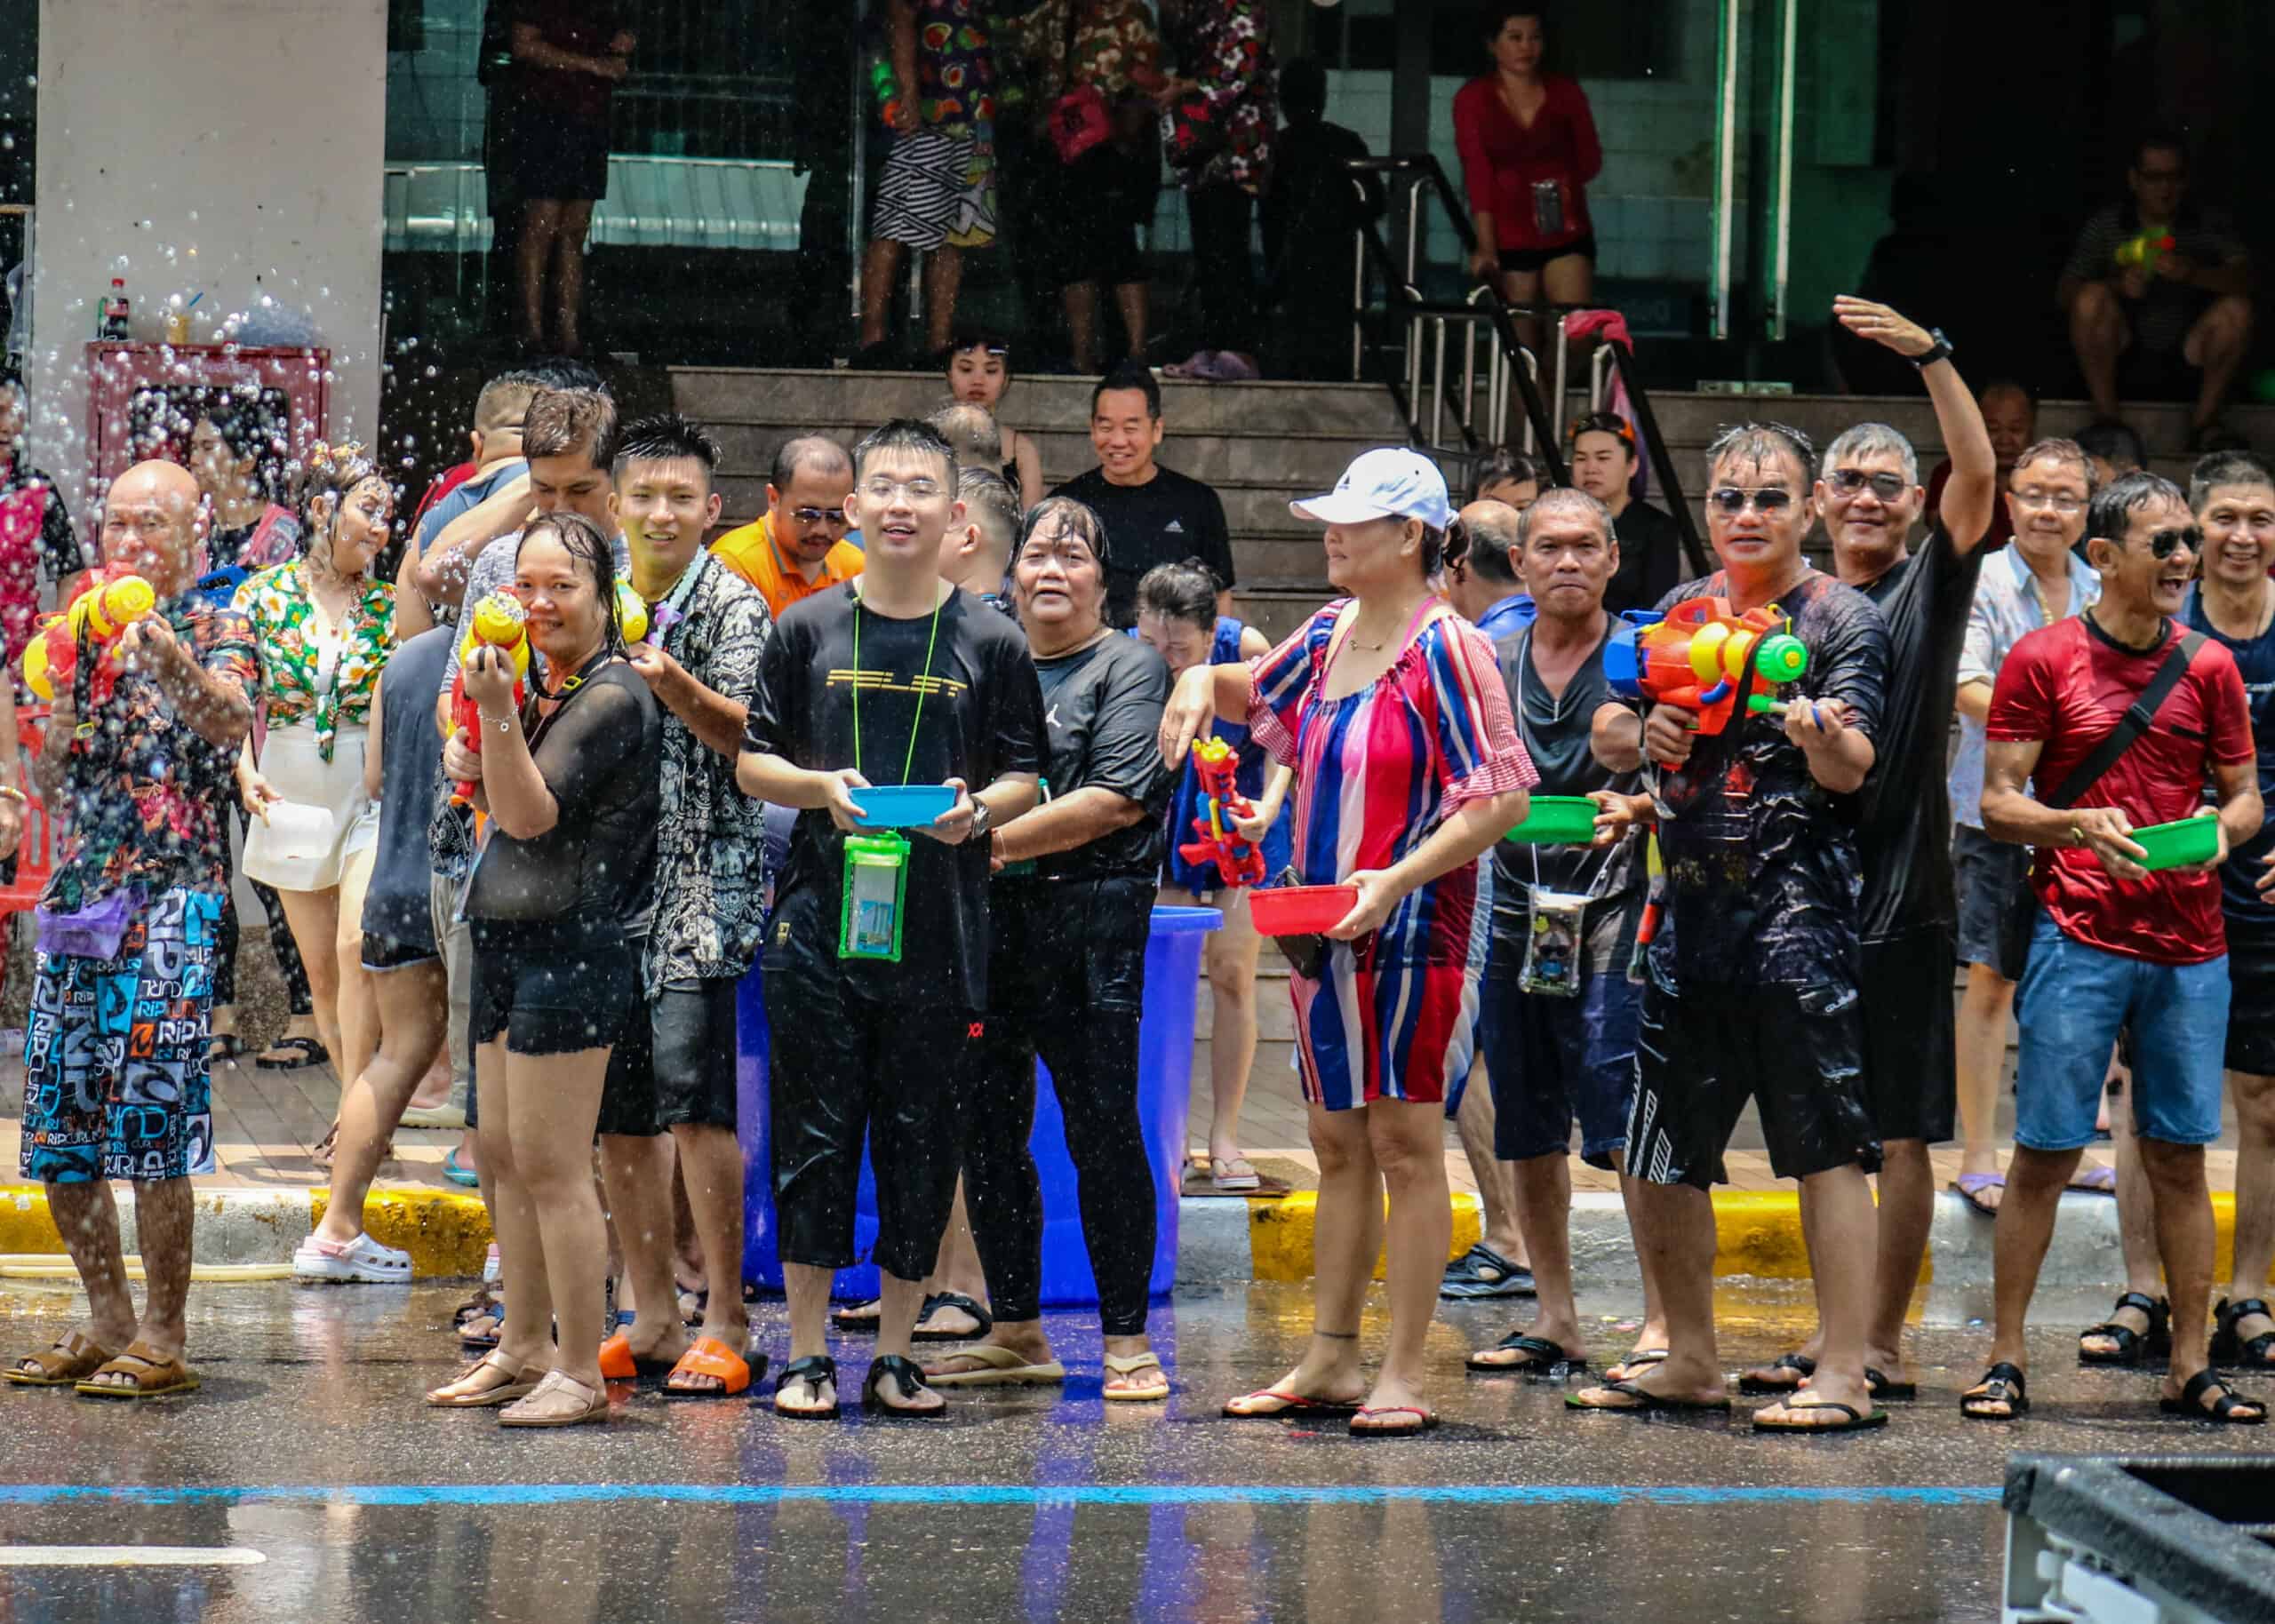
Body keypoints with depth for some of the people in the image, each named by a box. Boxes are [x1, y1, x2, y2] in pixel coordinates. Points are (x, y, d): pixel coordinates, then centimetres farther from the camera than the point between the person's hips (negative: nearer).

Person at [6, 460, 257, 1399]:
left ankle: (164, 1339, -4)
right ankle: (109, 1324, 18)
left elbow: (229, 723, -20)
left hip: (172, 900, -6)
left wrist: (164, 651, -37)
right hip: (77, 897, 6)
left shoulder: (215, 630, 2)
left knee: (151, 1122, -11)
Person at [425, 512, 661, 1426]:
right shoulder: (544, 687, 15)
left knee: (551, 1165, -8)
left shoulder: (613, 696, -13)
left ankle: (581, 1375, -3)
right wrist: (471, 765, 7)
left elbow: (534, 817, -20)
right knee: (503, 1156, 15)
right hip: (507, 943, 10)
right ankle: (524, 1351, 25)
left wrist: (497, 715, -29)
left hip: (572, 950, -10)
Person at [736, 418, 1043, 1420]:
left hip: (938, 935, 0)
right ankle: (808, 1355, 9)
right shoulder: (809, 630, 7)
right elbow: (752, 761, 9)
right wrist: (820, 789, -11)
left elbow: (1025, 777, 9)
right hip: (821, 924, 0)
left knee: (922, 1141, 4)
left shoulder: (990, 643, 6)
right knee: (816, 1137, 1)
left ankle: (896, 1355, 13)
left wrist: (978, 809, -13)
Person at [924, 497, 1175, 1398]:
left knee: (1100, 1125, -5)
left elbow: (1117, 800, -11)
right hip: (986, 918, 6)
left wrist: (997, 841, -14)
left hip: (1090, 916, -6)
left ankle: (1127, 1339, 1)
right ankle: (1017, 1331, 17)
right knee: (986, 1125, 7)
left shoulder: (1129, 666, 1)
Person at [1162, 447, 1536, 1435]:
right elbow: (1257, 696, 32)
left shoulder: (1444, 649, -11)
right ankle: (1329, 1362, 17)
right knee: (1339, 1147, 11)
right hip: (1323, 933, 8)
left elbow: (1503, 798, -16)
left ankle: (1402, 1378, -1)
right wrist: (1204, 680, 9)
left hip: (1411, 932, -7)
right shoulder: (1329, 634, 11)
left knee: (1406, 1146, -4)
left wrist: (1397, 879, -23)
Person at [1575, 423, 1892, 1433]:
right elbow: (1607, 743, 15)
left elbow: (1851, 771, -12)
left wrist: (1821, 733, -34)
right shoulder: (1680, 611, 14)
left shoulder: (1842, 619, -1)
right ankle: (1690, 1360, 24)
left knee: (1826, 1144, -7)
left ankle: (1844, 1375, -4)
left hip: (1802, 906, -6)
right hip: (1690, 911, 6)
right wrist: (1642, 733, -7)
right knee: (1654, 1156, 10)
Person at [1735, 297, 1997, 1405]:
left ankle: (1884, 1343, 4)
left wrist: (1929, 354, -22)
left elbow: (1979, 473, -13)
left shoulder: (1932, 587, 2)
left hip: (1903, 898, -4)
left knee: (1899, 1134, -1)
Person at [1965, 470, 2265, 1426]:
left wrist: (2222, 827, -8)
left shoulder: (2208, 667, 9)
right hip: (2080, 941, -3)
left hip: (2190, 945, 3)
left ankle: (2189, 1367, 10)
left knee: (2180, 1157, 5)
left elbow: (2246, 795, 14)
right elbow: (1996, 803, -2)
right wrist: (2081, 826, -19)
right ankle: (2007, 1358, 6)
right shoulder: (2043, 659, -1)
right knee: (2044, 1152, -1)